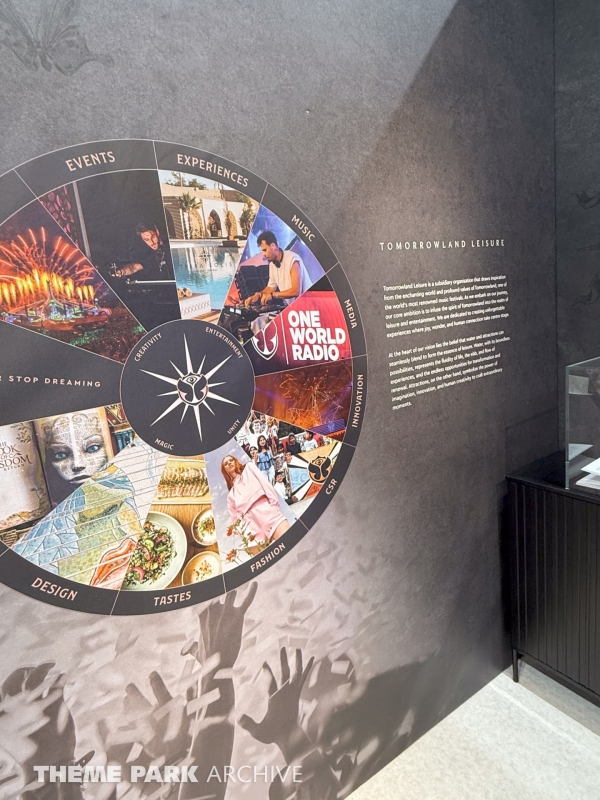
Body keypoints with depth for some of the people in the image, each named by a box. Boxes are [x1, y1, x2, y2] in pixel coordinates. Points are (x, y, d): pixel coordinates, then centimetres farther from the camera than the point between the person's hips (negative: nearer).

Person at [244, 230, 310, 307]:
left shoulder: (292, 259, -17)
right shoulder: (272, 263, 6)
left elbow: (296, 291, -23)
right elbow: (271, 287, 15)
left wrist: (273, 295, -23)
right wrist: (258, 295, -4)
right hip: (291, 306, 7)